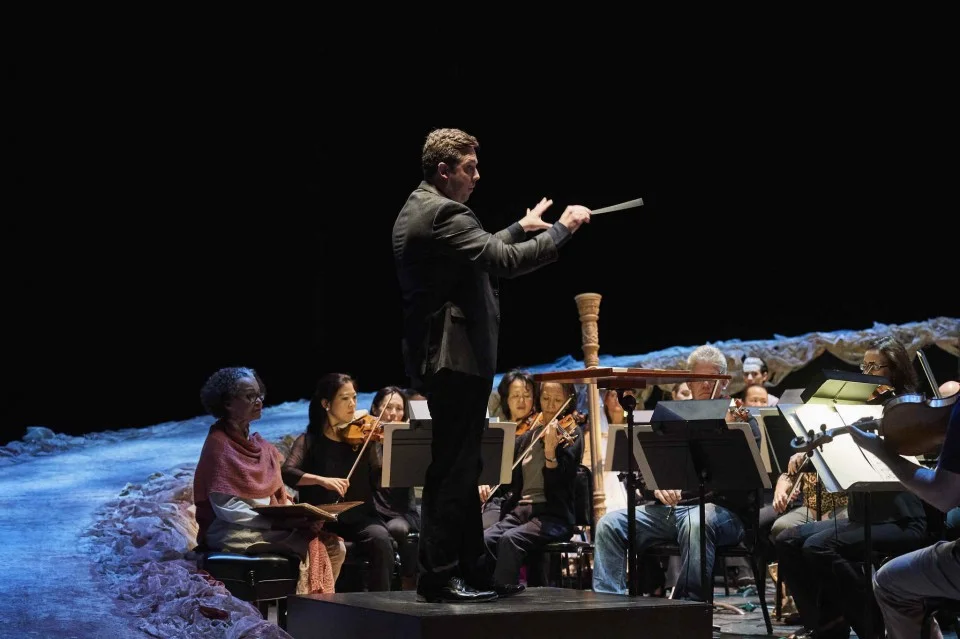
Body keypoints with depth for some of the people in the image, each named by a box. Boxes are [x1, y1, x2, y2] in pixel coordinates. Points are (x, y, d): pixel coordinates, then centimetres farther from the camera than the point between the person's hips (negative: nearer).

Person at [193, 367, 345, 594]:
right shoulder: (219, 445, -10)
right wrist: (280, 521, -21)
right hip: (232, 533, -8)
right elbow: (226, 508, -17)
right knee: (309, 545, -25)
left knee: (333, 545, -9)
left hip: (269, 524, 8)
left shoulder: (261, 445, 14)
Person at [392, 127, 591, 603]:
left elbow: (482, 256, 26)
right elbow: (506, 261, -23)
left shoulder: (418, 210, 16)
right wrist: (561, 229, -13)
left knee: (462, 470, 15)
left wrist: (521, 226, 25)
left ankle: (468, 569, 21)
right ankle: (438, 576, 0)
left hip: (439, 356, 11)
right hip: (456, 356, -11)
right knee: (453, 470, -5)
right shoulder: (442, 214, -16)